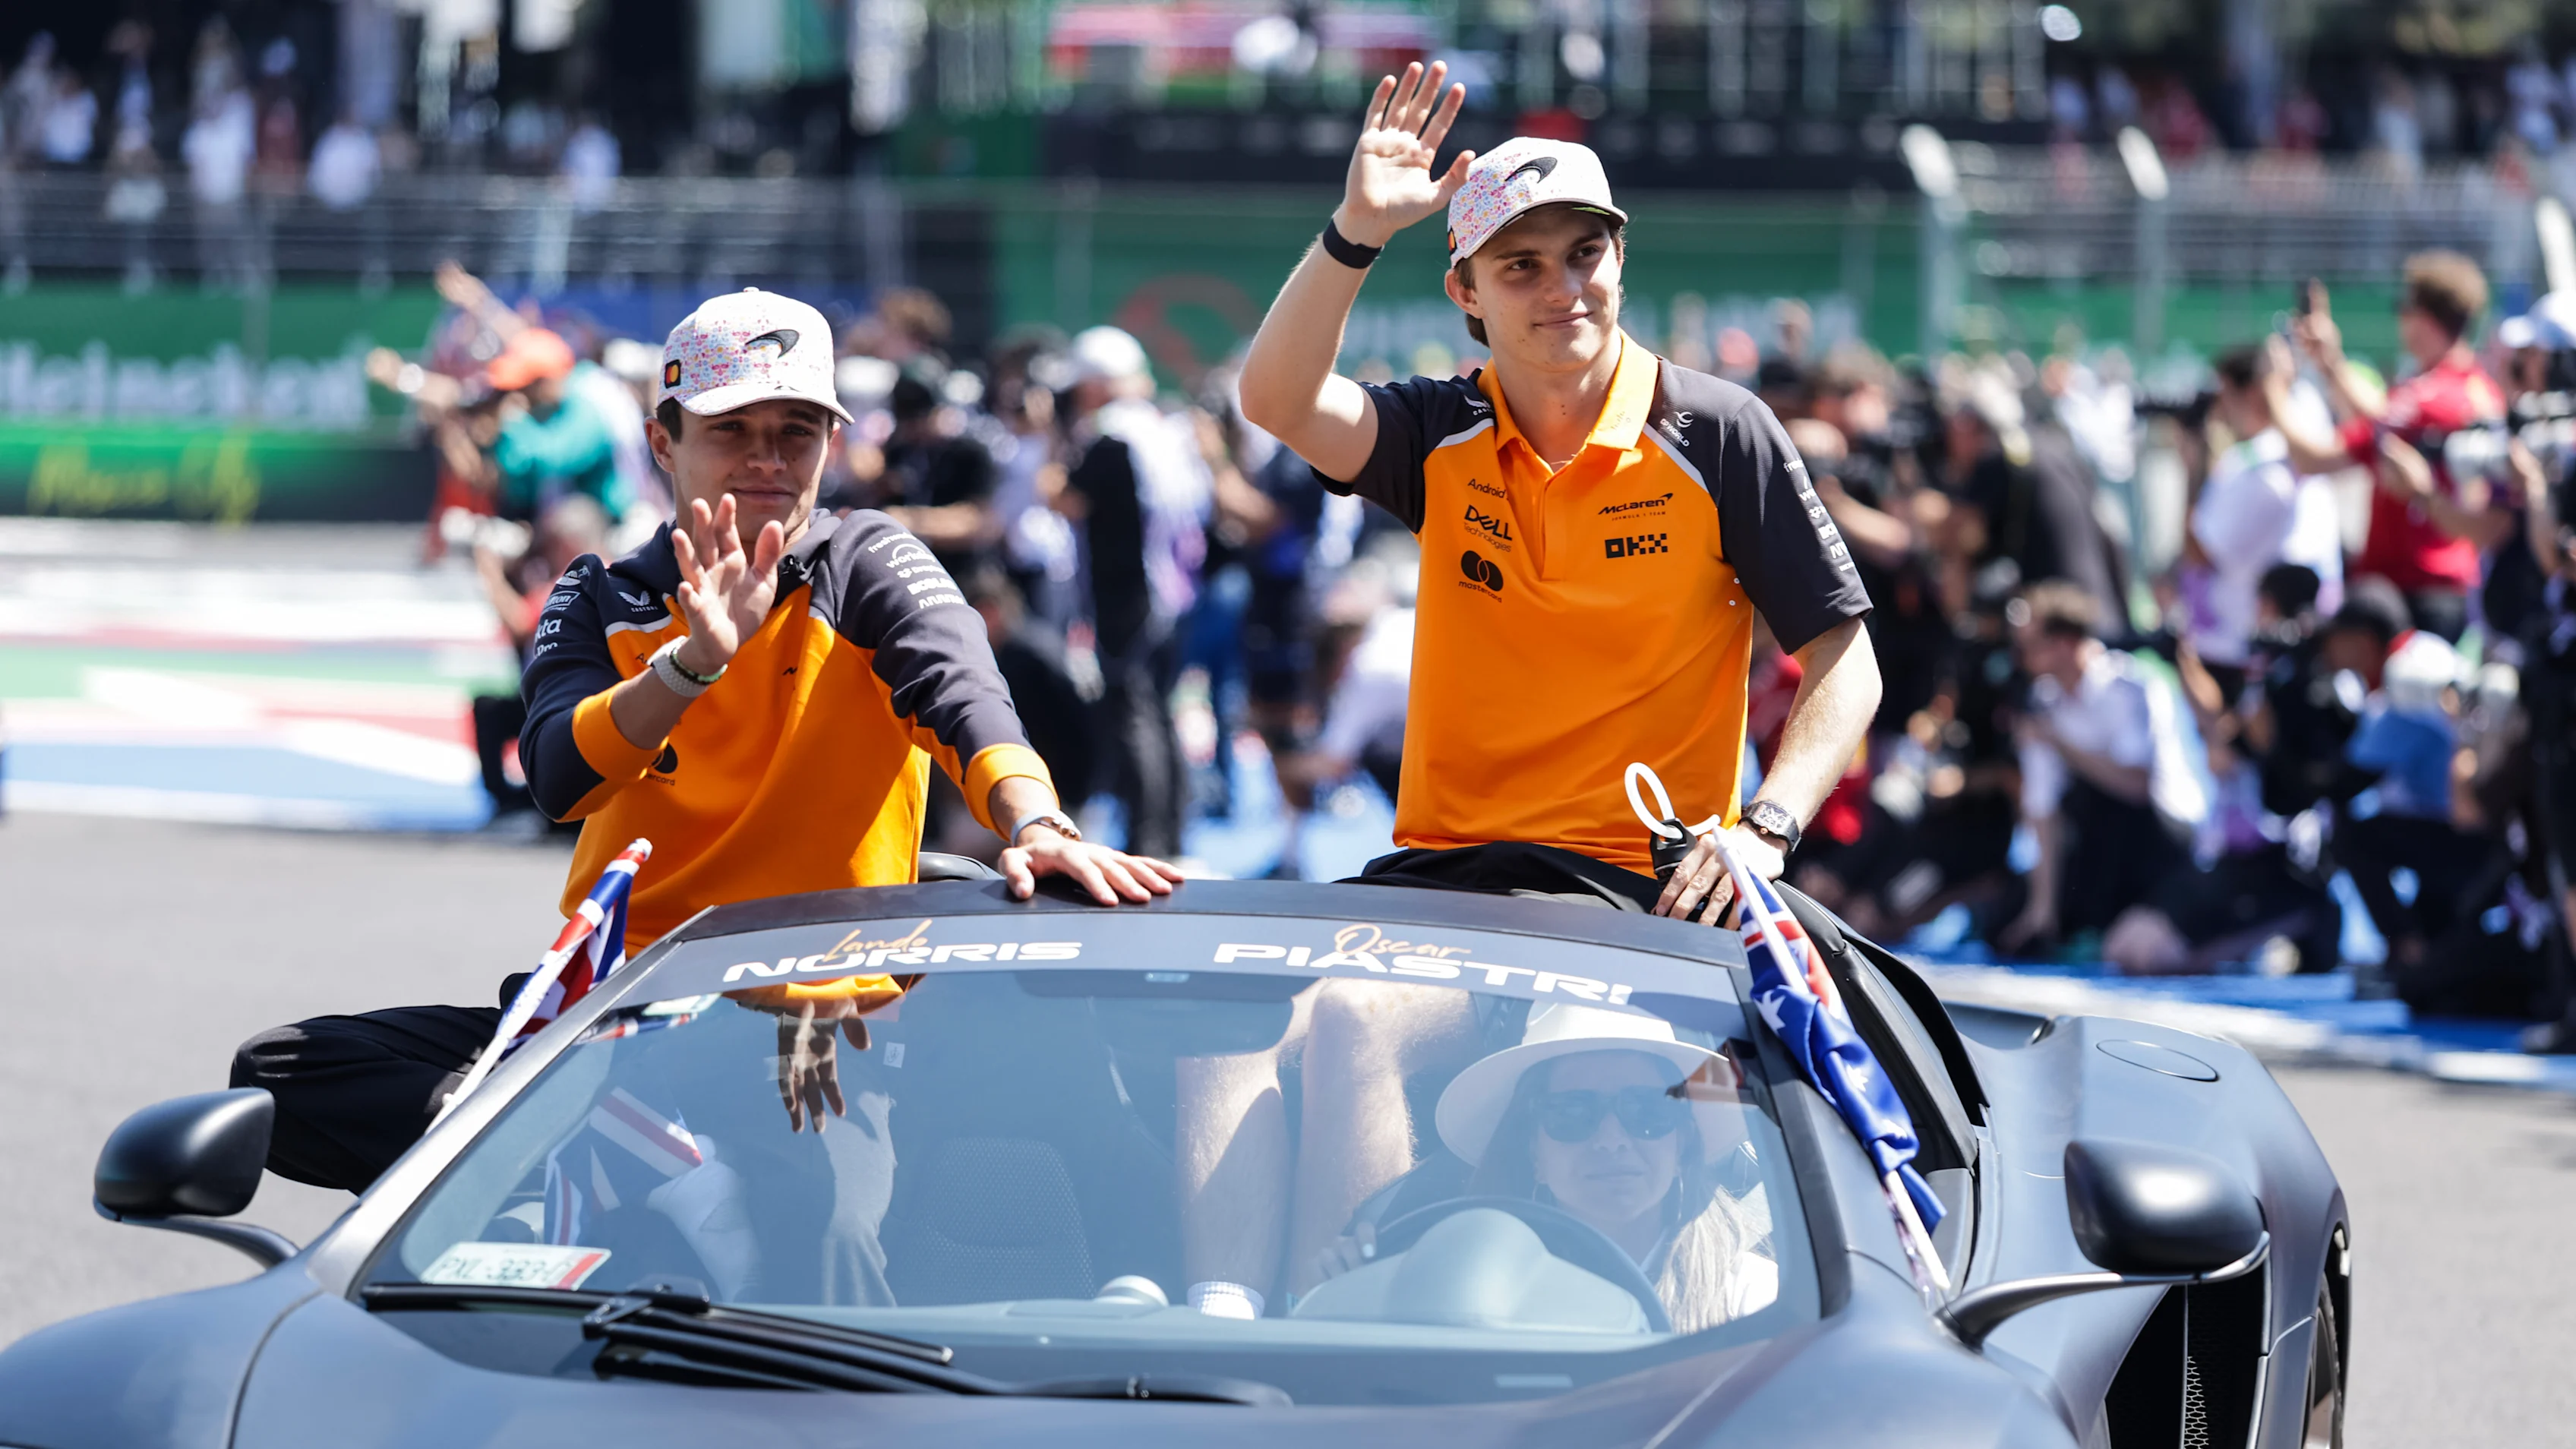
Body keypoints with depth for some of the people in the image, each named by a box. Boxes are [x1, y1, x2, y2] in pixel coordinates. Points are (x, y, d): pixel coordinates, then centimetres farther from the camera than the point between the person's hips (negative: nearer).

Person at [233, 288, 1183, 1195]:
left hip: (822, 1023, -3)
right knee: (279, 1078, -15)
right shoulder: (602, 603, 11)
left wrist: (1035, 826, -38)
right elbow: (559, 780, -9)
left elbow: (964, 696, -16)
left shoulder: (867, 566, 5)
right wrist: (696, 661, -25)